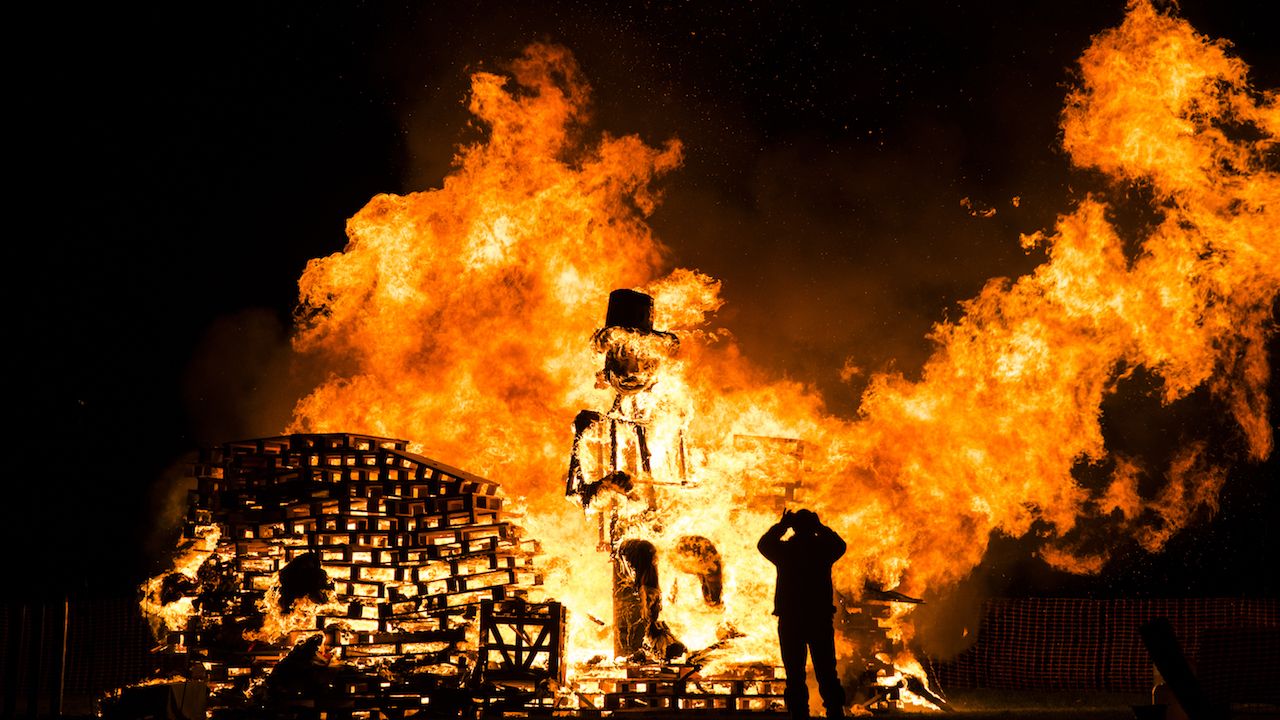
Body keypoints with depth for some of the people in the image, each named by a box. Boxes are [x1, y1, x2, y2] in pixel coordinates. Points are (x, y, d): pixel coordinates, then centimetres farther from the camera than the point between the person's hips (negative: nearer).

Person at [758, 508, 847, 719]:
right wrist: (820, 527, 18)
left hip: (790, 621, -1)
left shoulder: (785, 551, -4)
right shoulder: (823, 549, -3)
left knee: (795, 676, 2)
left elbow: (764, 544, 14)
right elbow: (840, 545, 18)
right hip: (820, 620, 1)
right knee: (827, 674, 7)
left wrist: (782, 525, 17)